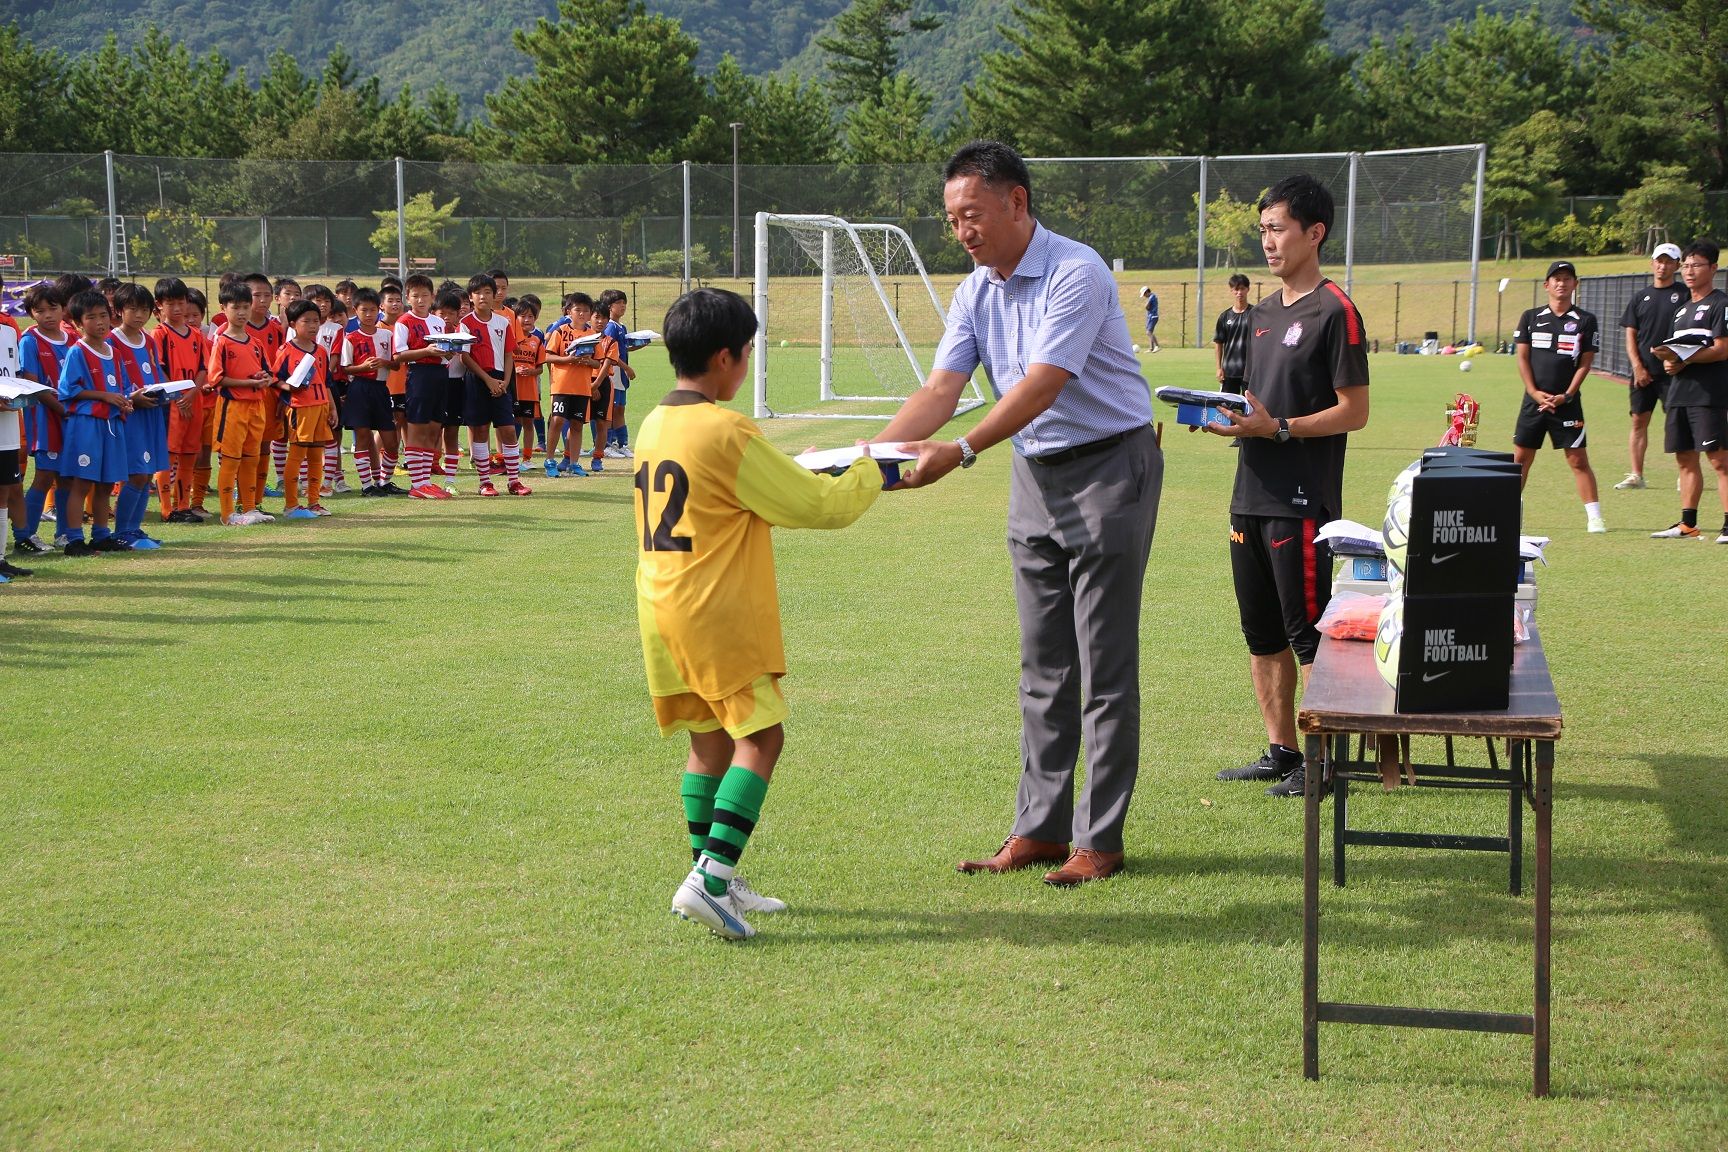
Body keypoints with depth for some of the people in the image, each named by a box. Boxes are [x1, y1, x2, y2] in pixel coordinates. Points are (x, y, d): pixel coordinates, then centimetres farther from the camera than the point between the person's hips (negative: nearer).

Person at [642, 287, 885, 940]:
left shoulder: (654, 427, 10)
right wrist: (869, 475, 7)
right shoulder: (728, 433, -15)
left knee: (709, 739, 15)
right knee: (760, 736, -4)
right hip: (720, 613, -8)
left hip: (664, 609, 9)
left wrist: (798, 476, 24)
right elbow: (818, 506, -11)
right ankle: (709, 879, -14)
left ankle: (714, 881, 19)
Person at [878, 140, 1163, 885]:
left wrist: (963, 452, -37)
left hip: (1109, 467, -8)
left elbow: (1042, 385, -28)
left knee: (1104, 667, -3)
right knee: (1043, 665, 10)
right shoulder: (975, 292, 5)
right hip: (1034, 472, 8)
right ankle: (1040, 829, 17)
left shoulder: (1075, 274, -19)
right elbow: (941, 388, -2)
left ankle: (1100, 839, 3)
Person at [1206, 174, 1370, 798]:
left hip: (1302, 501, -8)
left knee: (1308, 634, -4)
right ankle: (1280, 751, 22)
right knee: (1262, 634, 12)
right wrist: (1227, 415, 2)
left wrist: (1277, 428, -19)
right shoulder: (1262, 313, 17)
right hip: (1251, 495, 9)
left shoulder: (1334, 312, -8)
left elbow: (1354, 412, -11)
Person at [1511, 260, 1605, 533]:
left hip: (1567, 402, -2)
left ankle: (1594, 516, -1)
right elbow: (1523, 358, 4)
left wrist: (1566, 396, -10)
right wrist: (1535, 393, -8)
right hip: (1534, 400, 2)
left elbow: (1585, 363, 1)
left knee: (1578, 460, -3)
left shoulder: (1585, 321, 3)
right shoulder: (1531, 317, 7)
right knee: (1521, 458, 4)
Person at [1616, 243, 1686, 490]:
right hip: (1642, 373, 4)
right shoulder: (1639, 298, 13)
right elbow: (1630, 335, 10)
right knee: (1639, 421, 5)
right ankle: (1636, 475, 9)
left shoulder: (1684, 295, 2)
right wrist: (1638, 367, -3)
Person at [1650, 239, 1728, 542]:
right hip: (1679, 392, 8)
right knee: (1685, 458, 10)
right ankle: (1687, 524, 16)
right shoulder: (1681, 309, 22)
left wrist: (1685, 360, -19)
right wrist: (1668, 362, 1)